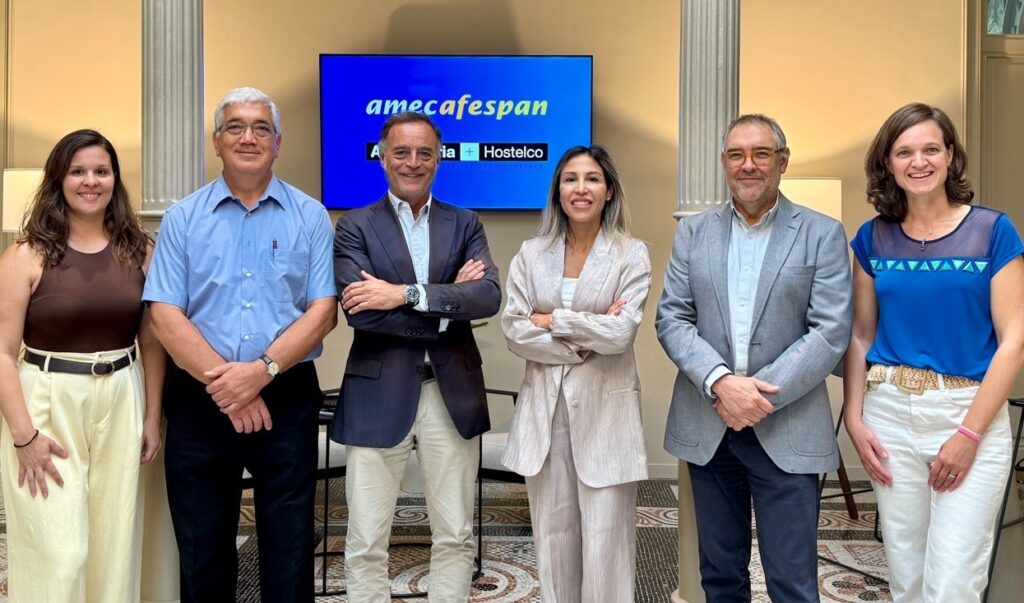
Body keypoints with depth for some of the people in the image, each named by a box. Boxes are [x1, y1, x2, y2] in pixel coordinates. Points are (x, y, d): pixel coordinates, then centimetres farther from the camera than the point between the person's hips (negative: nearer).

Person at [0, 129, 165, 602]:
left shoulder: (139, 251, 4)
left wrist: (152, 416, 7)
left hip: (120, 405, 3)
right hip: (46, 405, -3)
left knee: (115, 546, 11)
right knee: (58, 555, 0)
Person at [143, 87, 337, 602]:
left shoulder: (310, 217, 3)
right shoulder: (183, 218, 4)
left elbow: (323, 310, -5)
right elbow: (165, 314, -4)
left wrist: (260, 371, -17)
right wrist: (225, 386, -13)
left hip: (287, 399, -1)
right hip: (200, 401, 1)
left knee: (289, 553, 8)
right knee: (202, 557, 14)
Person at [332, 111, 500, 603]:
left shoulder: (465, 224, 8)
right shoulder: (355, 226, 1)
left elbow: (489, 296, -9)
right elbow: (359, 312, -14)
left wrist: (405, 293, -18)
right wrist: (448, 300, -12)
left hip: (452, 393, 2)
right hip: (379, 396, -2)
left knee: (455, 537, 13)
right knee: (365, 544, 8)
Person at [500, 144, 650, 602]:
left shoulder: (632, 255, -1)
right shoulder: (531, 255, 6)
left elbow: (621, 332, -13)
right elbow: (514, 331, -3)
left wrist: (552, 320, -6)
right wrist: (582, 343, -11)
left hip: (604, 408, -2)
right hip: (544, 406, 3)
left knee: (605, 540, 0)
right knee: (552, 533, 10)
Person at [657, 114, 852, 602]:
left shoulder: (823, 234, 0)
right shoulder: (693, 231, 8)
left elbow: (831, 331, -7)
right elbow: (671, 319, 1)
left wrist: (762, 396, -15)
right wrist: (720, 382, -15)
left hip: (787, 430, -2)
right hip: (706, 428, 3)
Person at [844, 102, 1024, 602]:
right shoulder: (873, 238, 5)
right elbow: (860, 336, 9)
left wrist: (970, 433, -12)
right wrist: (855, 419, -1)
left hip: (972, 412, -2)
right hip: (890, 412, 3)